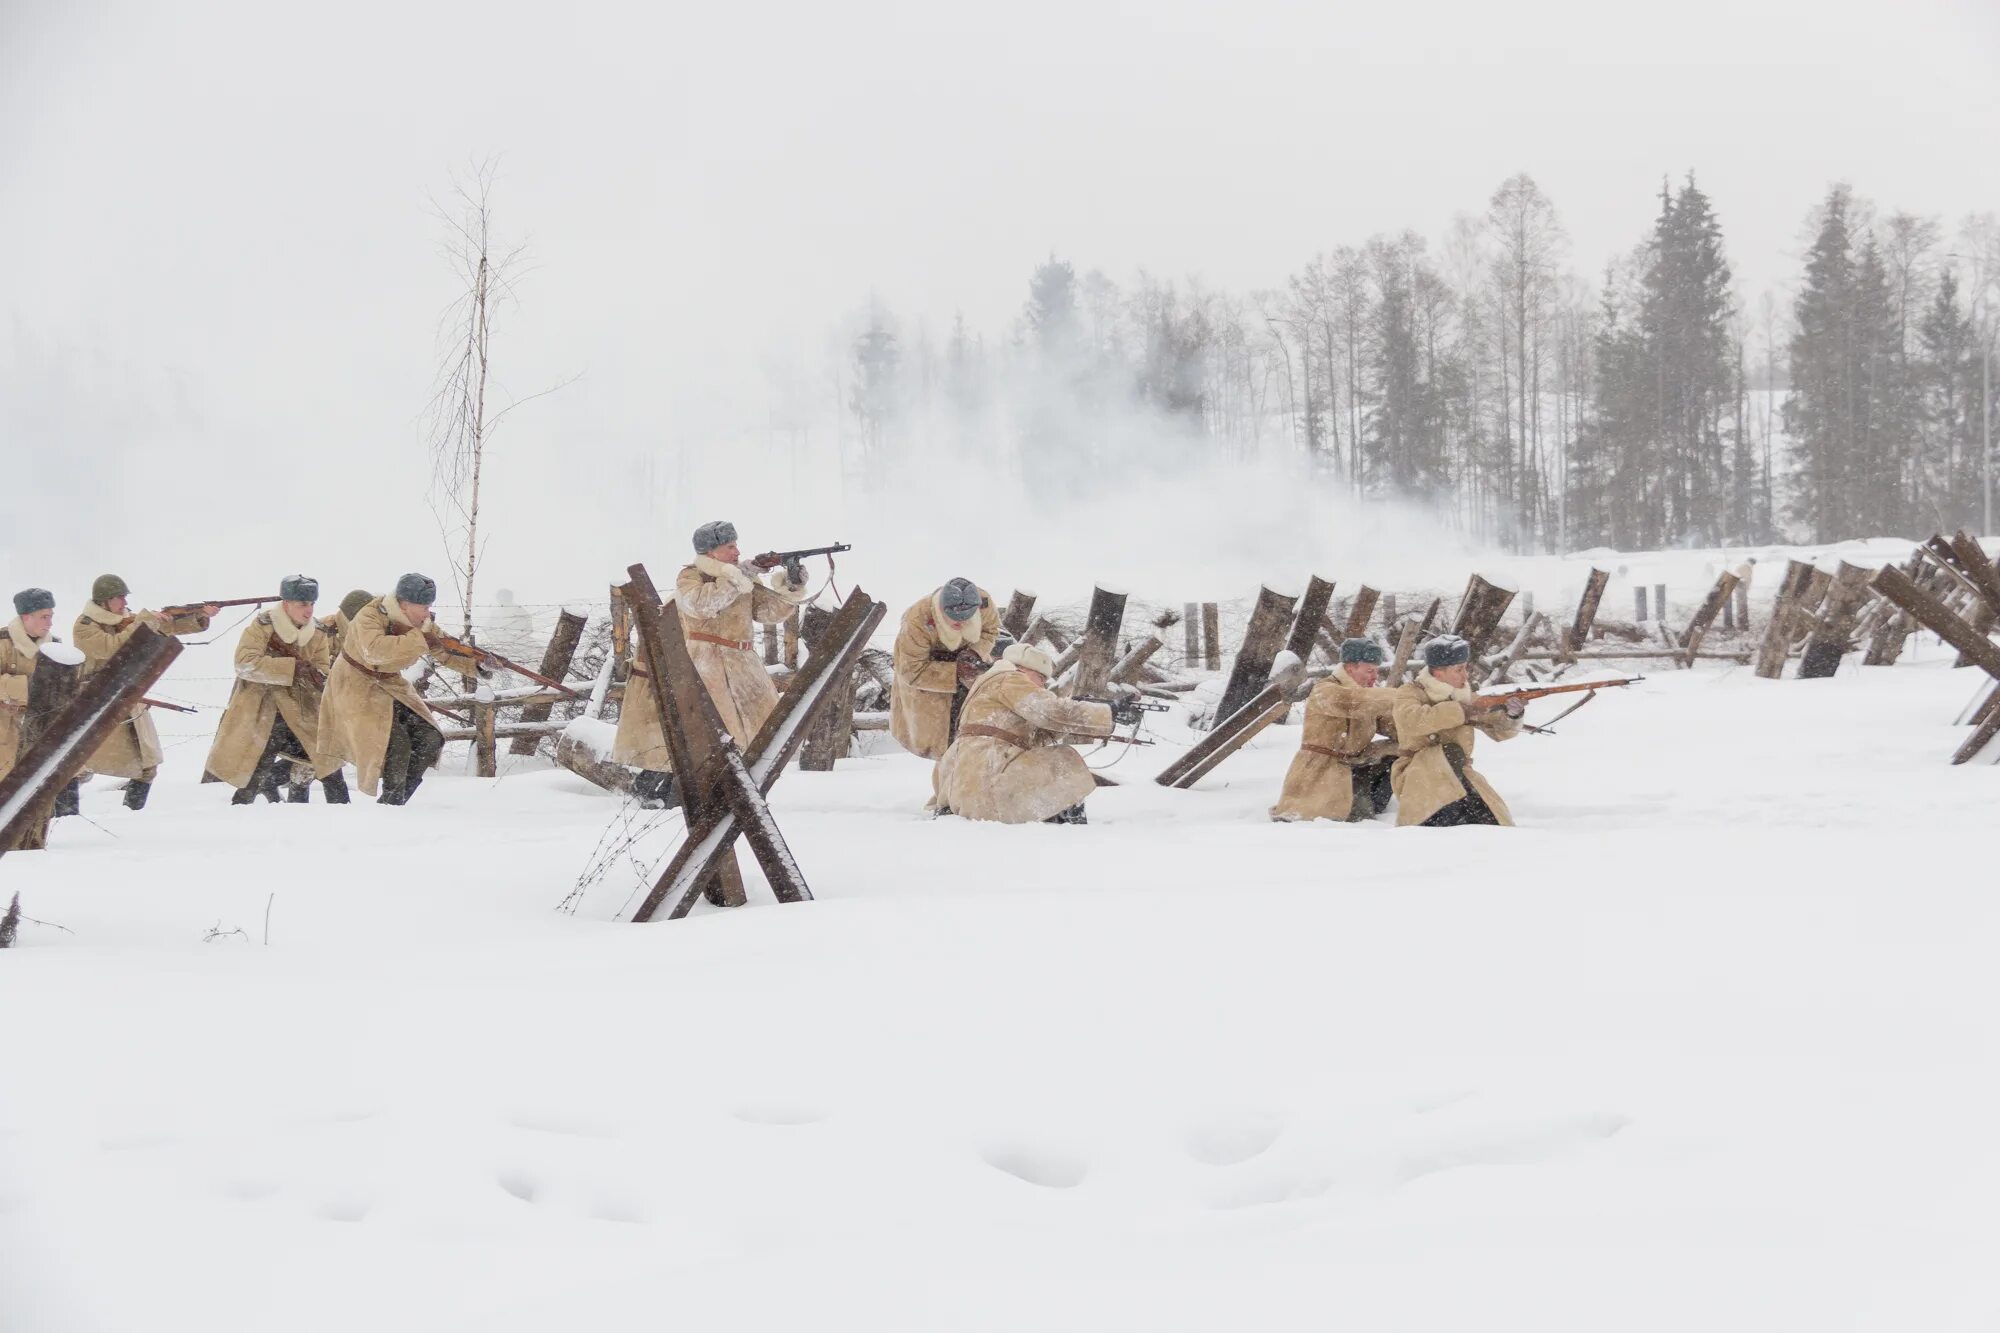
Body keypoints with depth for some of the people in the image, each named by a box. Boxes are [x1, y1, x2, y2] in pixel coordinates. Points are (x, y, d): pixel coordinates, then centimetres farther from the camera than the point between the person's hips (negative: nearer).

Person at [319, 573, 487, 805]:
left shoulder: (423, 627, -4)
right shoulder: (370, 617, -26)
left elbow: (446, 652, 8)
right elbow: (375, 650, -45)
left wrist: (475, 664, -11)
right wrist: (419, 640, -46)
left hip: (391, 686, 8)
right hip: (357, 688, -7)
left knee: (430, 740, -4)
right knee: (396, 744, -24)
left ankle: (396, 803, 7)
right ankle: (390, 803, -8)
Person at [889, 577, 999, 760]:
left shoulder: (983, 602, -28)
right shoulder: (917, 623, -39)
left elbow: (991, 630, -6)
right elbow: (912, 672, -32)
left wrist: (976, 652, -26)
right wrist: (956, 672, -38)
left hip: (962, 657, 4)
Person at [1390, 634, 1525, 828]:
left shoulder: (1466, 697, 8)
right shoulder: (1410, 693, -6)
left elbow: (1501, 730, 7)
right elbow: (1413, 721, -28)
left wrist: (1512, 716, -16)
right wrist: (1462, 710, -31)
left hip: (1457, 778, 4)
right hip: (1418, 776, -4)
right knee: (1451, 751, -32)